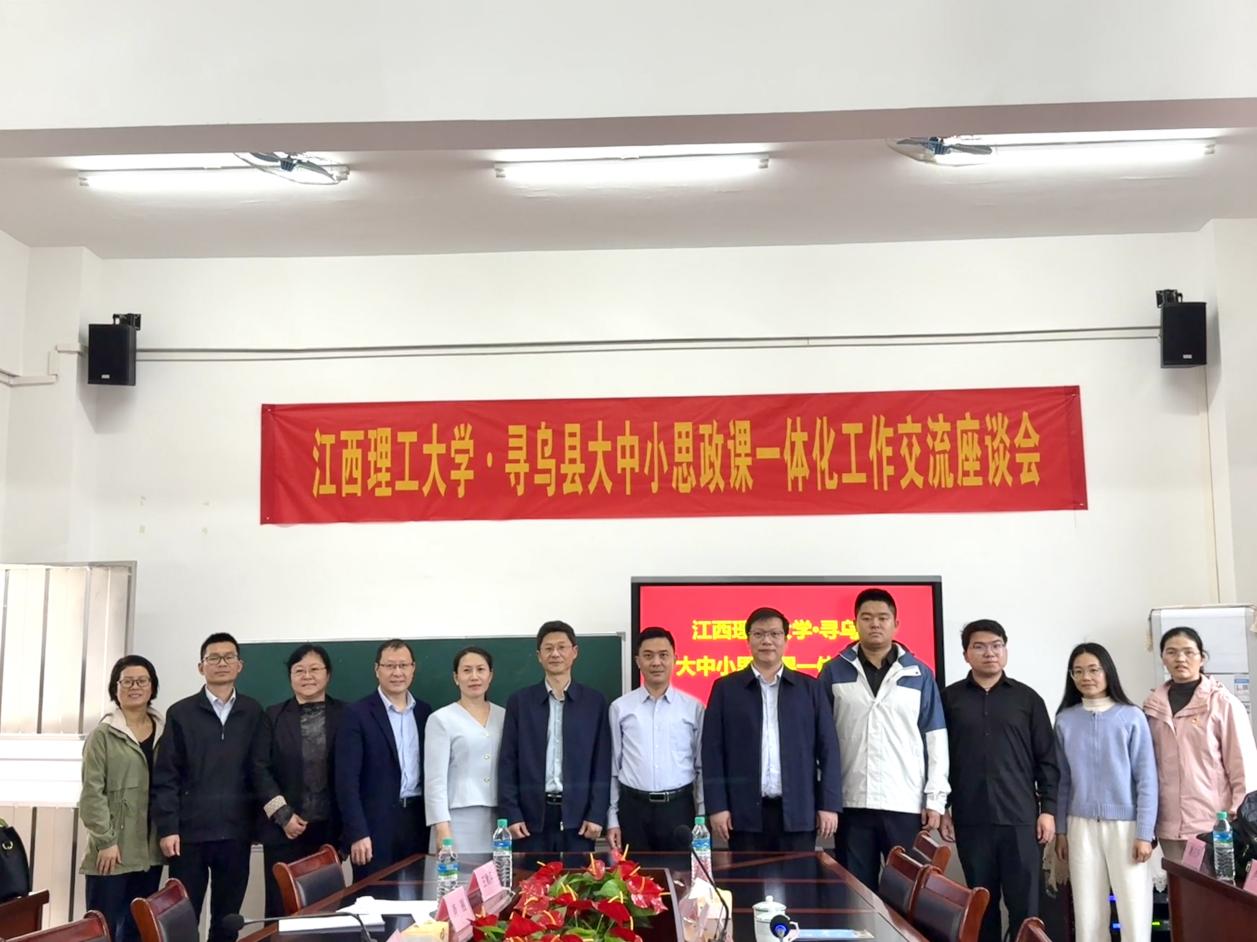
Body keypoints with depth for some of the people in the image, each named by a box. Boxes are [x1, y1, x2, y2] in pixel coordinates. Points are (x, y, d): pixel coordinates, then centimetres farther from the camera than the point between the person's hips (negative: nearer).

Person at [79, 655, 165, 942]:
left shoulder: (164, 731, 10)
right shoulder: (103, 735, -3)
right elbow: (92, 792, -8)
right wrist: (105, 841, -14)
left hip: (150, 850, 5)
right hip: (113, 850, -4)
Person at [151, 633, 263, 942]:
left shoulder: (253, 713, 8)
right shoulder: (180, 713, 3)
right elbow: (165, 776, 0)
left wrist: (259, 820, 3)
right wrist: (167, 828, -8)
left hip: (235, 832, 2)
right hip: (190, 831, -1)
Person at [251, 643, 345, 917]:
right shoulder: (273, 716, 6)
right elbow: (260, 769, 0)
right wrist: (284, 815, -9)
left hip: (329, 829, 0)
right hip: (284, 829, 0)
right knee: (282, 905, 1)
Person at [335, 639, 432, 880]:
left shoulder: (424, 712, 10)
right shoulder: (357, 713, -5)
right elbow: (347, 778, -10)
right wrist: (357, 833, -16)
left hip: (418, 819, 4)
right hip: (375, 823, -4)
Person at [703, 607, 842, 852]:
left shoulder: (810, 688, 8)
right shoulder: (726, 688, 6)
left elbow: (828, 750, 6)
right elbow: (713, 751, 2)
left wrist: (829, 804, -1)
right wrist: (717, 806, -5)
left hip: (798, 812, 1)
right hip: (745, 812, -1)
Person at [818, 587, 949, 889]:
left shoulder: (919, 674, 5)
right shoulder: (834, 672, 5)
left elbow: (936, 739, 5)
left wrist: (935, 799, -1)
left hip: (906, 804, 0)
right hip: (852, 803, 0)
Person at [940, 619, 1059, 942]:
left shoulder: (1027, 698, 6)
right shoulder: (950, 698, 5)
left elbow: (1047, 759, 6)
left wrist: (1048, 808, 0)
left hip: (1020, 818, 0)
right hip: (971, 820, 0)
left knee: (1024, 904, 0)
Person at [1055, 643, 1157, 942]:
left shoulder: (1132, 717, -4)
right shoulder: (1066, 721, 3)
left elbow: (1147, 779, -4)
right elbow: (1063, 780, 8)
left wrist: (1144, 834, -7)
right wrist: (1061, 830, 8)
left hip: (1125, 824, -2)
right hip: (1082, 827, 2)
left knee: (1134, 911, -1)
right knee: (1087, 913, 5)